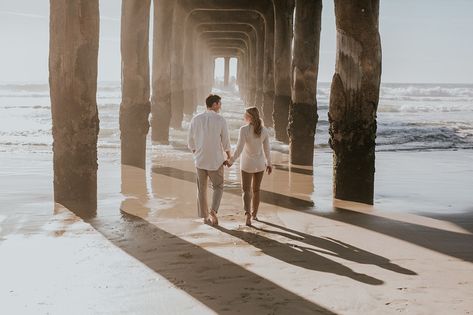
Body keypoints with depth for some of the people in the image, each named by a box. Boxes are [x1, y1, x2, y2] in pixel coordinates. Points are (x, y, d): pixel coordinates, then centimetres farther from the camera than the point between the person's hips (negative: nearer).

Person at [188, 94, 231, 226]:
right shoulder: (221, 120, -11)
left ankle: (205, 216, 18)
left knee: (201, 188, 14)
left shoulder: (196, 119, -2)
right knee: (218, 187, 13)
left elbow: (190, 142, 3)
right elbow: (226, 142, -6)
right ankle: (213, 211, -8)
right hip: (215, 160, -3)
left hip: (200, 160, 3)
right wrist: (229, 157, 11)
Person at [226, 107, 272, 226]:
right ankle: (254, 214, 28)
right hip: (260, 163, 4)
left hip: (247, 164, -3)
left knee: (246, 191, 4)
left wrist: (231, 161, -10)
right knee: (256, 190, 20)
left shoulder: (244, 129, -19)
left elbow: (239, 148, -21)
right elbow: (267, 149, 0)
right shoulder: (264, 130, -6)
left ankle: (248, 214, -17)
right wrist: (269, 163, 11)